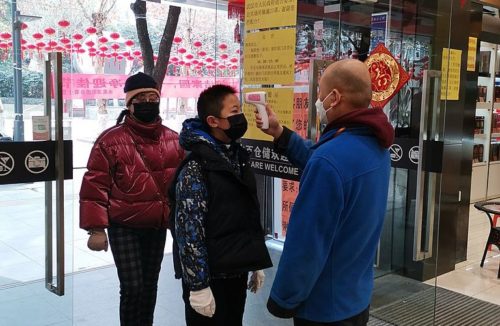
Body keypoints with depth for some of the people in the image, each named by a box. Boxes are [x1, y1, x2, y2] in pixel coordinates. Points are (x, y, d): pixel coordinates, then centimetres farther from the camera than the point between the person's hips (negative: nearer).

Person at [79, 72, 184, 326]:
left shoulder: (174, 141, 2)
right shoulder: (110, 140, -11)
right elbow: (95, 186, -11)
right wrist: (96, 229, -13)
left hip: (158, 227, 5)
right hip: (124, 227, -4)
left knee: (150, 285, 17)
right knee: (132, 288, -6)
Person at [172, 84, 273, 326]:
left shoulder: (238, 156, 8)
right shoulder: (196, 166, -16)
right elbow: (189, 230, -19)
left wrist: (256, 263, 15)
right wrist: (198, 284, -18)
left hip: (237, 270, 7)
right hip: (211, 276, -7)